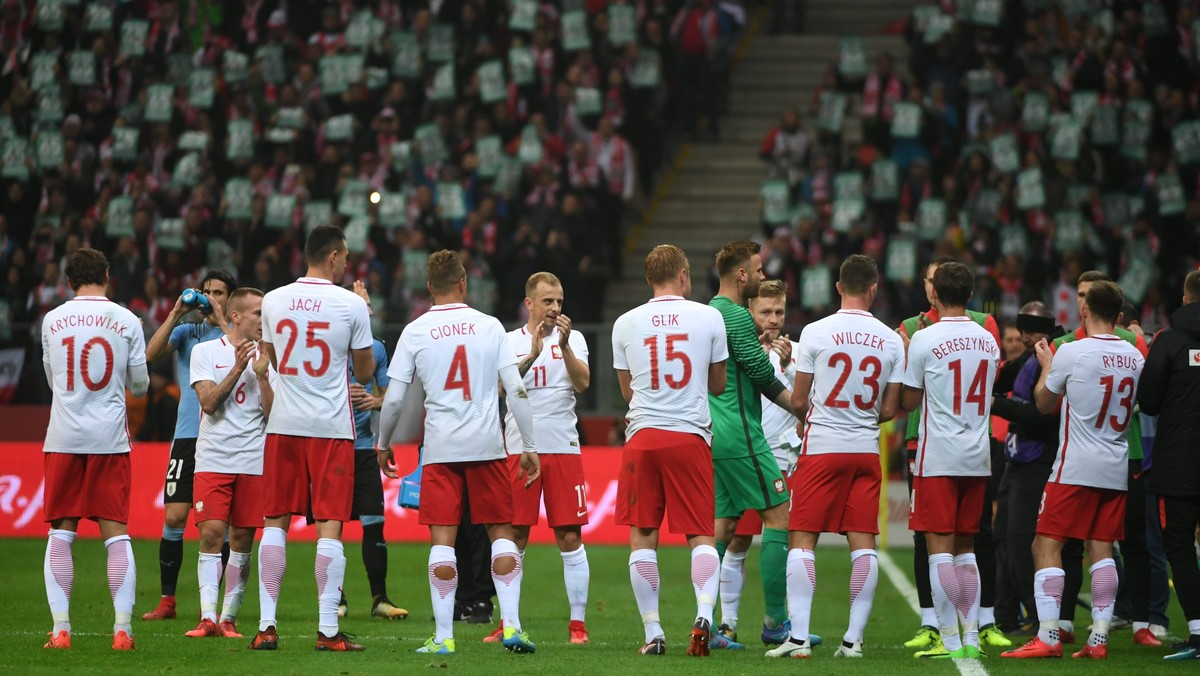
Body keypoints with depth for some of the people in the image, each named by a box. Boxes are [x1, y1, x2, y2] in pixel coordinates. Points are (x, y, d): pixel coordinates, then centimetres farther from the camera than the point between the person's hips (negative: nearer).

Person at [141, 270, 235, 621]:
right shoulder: (186, 331, 13)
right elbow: (151, 354, -2)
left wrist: (221, 320, -13)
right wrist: (176, 313, -7)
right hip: (188, 434, 2)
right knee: (174, 516, -5)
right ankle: (166, 601, 2)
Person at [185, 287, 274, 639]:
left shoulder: (267, 358, 9)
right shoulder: (205, 352, 4)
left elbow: (272, 415, 3)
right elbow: (208, 403, -8)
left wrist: (262, 376, -8)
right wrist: (238, 368, -13)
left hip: (254, 462, 2)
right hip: (213, 460, -2)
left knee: (242, 541, 3)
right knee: (211, 535, -11)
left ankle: (229, 618, 9)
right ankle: (208, 617, -14)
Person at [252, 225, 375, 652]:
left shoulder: (273, 301, 3)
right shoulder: (351, 305, -6)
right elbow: (365, 373, 5)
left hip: (284, 424, 3)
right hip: (332, 425, -3)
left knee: (275, 521, 8)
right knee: (329, 525, -1)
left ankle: (267, 625, 3)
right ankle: (328, 630, -4)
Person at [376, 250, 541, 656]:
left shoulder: (415, 332, 0)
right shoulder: (490, 326, 1)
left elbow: (394, 398, 0)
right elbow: (517, 389, -2)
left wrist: (384, 445, 16)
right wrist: (529, 446, 4)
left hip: (440, 449, 0)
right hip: (487, 446, 0)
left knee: (442, 539, 1)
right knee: (501, 534, 10)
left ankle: (443, 636, -1)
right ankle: (511, 625, 2)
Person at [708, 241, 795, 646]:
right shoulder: (736, 315, -13)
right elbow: (762, 375, -15)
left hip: (714, 434, 10)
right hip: (741, 435, -10)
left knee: (723, 524, 11)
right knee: (779, 517, -5)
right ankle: (775, 621, -6)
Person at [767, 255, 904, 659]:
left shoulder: (816, 332, -7)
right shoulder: (891, 341, 2)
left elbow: (798, 402, -2)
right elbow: (889, 410, 5)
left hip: (821, 447, -3)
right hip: (866, 450, 3)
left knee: (802, 538, 1)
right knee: (863, 542, 6)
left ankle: (799, 636, -7)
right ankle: (854, 637, 5)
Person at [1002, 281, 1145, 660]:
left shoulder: (1071, 353, -11)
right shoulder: (1134, 357, 6)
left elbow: (1044, 404, 2)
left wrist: (1046, 365, 19)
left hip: (1075, 468, -6)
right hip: (1117, 468, 6)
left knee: (1046, 546, -2)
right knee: (1101, 549, 8)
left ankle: (1047, 637, -9)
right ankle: (1099, 639, 5)